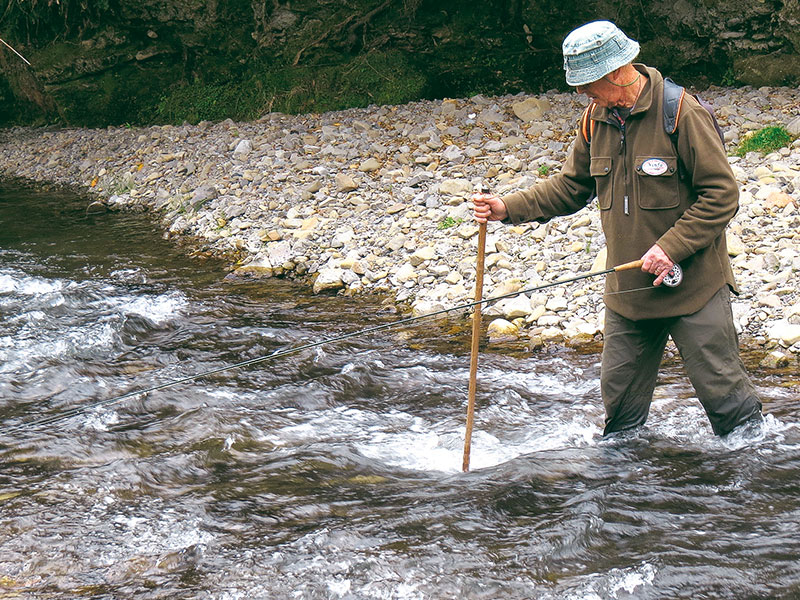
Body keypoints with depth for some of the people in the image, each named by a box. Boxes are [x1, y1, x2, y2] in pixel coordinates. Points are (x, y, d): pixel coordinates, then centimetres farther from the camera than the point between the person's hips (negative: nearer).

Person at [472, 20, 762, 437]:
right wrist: (509, 208, 3)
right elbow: (572, 186, 16)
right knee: (619, 397, 11)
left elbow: (722, 195, -14)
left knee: (723, 393, 0)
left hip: (693, 288, -6)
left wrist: (672, 247, -20)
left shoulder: (683, 113, -15)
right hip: (628, 290, 6)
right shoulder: (597, 117, 6)